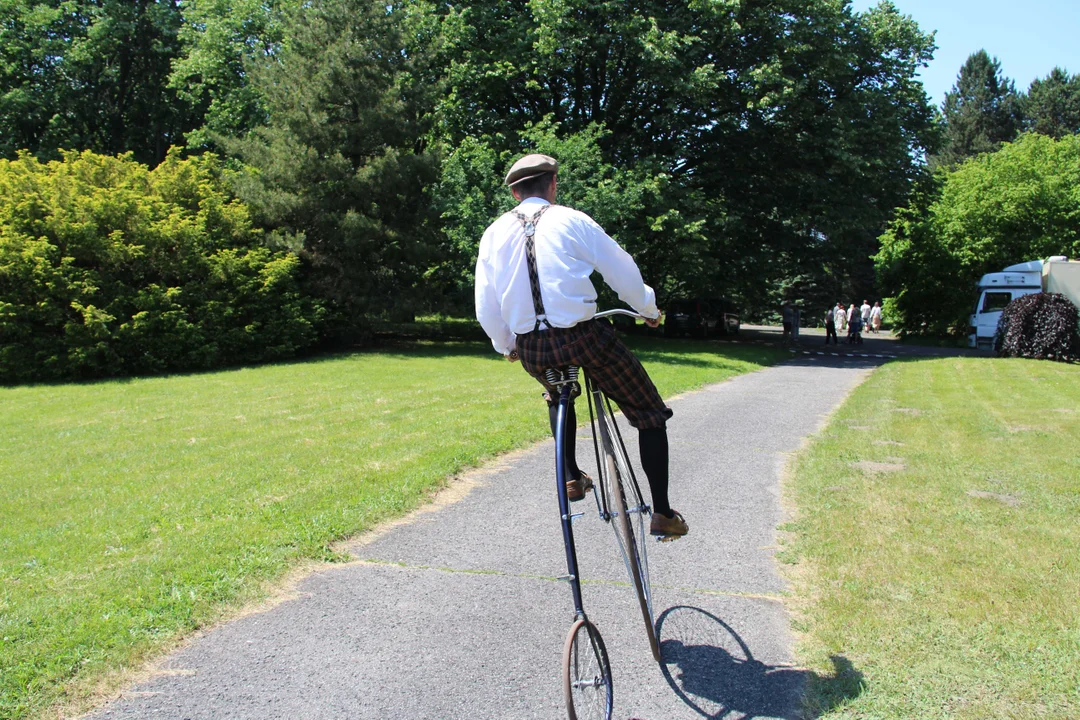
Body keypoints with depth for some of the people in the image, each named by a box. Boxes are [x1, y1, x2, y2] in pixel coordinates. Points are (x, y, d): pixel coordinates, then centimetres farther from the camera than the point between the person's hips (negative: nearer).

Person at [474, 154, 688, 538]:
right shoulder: (571, 220, 0)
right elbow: (623, 271, 5)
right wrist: (649, 309, 23)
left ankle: (570, 475, 32)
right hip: (583, 337, -4)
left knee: (558, 394, 39)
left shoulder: (494, 233, 9)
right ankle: (662, 512, 11)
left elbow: (486, 308, 11)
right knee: (649, 414, 11)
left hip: (532, 350, 4)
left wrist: (507, 347, 28)